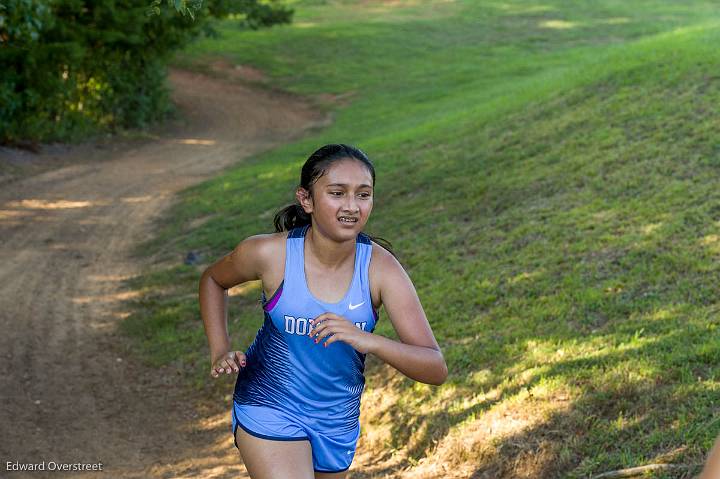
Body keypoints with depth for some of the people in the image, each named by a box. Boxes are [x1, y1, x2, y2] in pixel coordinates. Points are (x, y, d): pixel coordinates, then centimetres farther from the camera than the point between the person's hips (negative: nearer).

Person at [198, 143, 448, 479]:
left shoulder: (380, 267, -19)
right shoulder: (269, 253, -19)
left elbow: (436, 369, -23)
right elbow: (213, 279, 5)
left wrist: (369, 341, -39)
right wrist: (220, 352, -6)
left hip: (338, 421, 3)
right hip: (269, 413, -3)